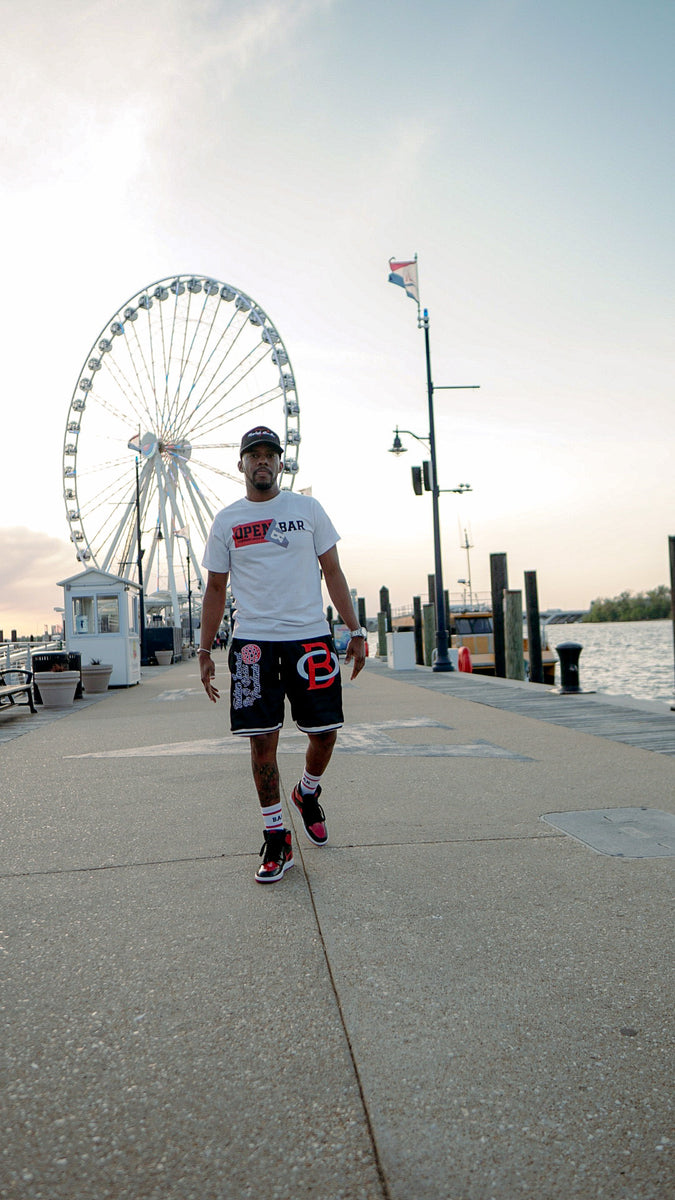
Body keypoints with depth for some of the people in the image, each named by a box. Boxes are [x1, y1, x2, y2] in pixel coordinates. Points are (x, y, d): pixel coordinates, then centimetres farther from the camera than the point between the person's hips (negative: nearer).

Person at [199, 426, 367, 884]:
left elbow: (333, 572, 8)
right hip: (253, 640, 0)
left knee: (325, 732, 2)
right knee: (262, 739, -1)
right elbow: (216, 589, 13)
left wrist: (356, 631, 2)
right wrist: (205, 651, 8)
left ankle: (307, 794, 34)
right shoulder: (226, 521, 9)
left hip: (310, 635, 0)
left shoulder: (308, 509, 8)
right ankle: (276, 838, 12)